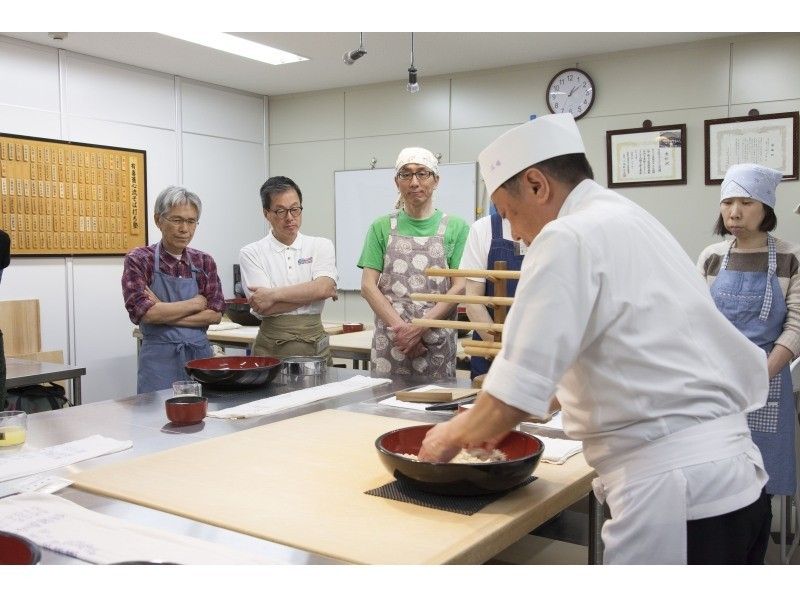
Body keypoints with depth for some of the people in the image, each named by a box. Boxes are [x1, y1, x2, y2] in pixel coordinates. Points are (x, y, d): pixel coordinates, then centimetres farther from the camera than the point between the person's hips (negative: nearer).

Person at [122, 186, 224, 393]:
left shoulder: (204, 262, 6)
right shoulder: (138, 260, -3)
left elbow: (215, 314, -3)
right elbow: (144, 312, -15)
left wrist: (165, 313, -12)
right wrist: (196, 303, -8)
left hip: (201, 355, 3)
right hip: (159, 359, -3)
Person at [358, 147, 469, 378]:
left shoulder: (456, 227, 4)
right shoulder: (382, 227, 8)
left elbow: (460, 288, -1)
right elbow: (368, 286, 3)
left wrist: (420, 327, -11)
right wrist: (401, 327, -10)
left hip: (438, 344, -1)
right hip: (389, 341, 1)